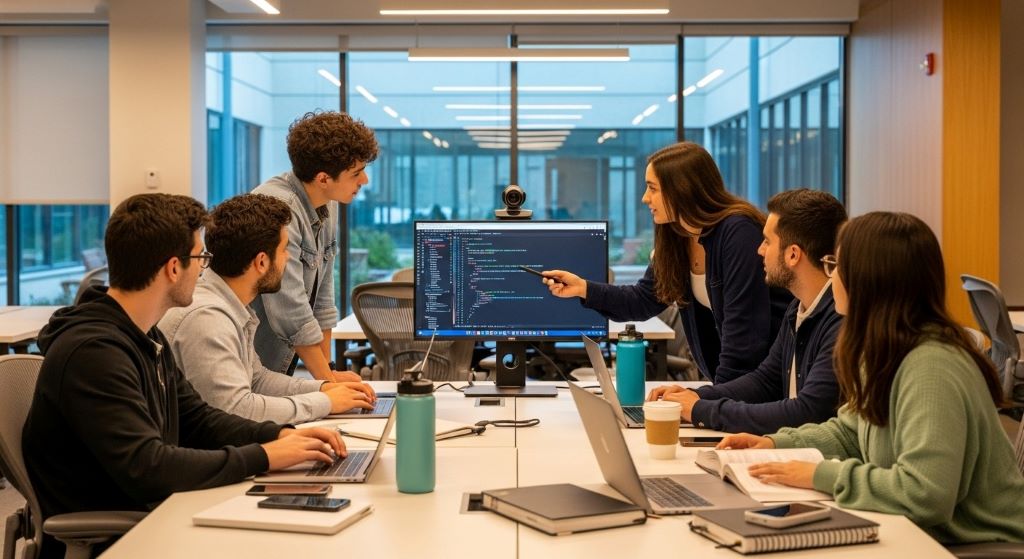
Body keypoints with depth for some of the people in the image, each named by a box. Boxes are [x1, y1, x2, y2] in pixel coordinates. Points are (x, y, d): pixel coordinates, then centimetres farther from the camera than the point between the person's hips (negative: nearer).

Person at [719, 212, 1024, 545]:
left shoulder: (931, 367, -26)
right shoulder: (885, 354, 6)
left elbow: (924, 494, -33)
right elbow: (849, 434, 19)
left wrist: (821, 476, -24)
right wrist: (777, 443, 4)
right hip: (924, 533, 8)